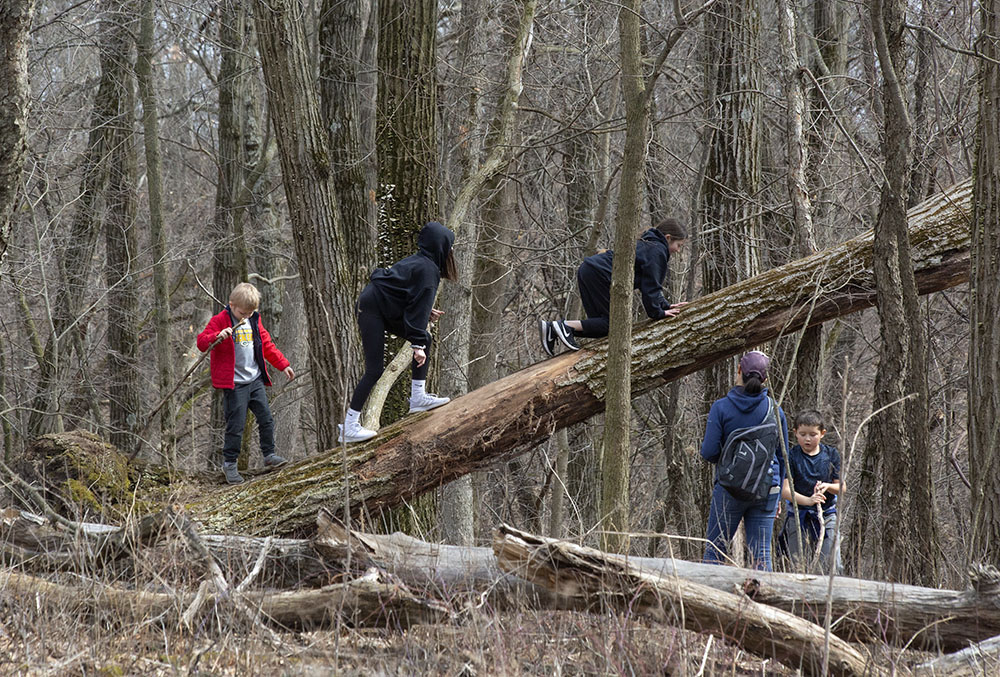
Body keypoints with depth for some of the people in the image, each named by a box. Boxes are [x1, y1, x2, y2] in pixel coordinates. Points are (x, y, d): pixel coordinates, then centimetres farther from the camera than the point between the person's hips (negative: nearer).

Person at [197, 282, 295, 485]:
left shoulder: (254, 321, 11)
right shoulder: (220, 321, -8)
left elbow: (267, 345, 21)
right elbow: (202, 342, -15)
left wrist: (283, 364, 20)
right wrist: (217, 336, -34)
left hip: (255, 380, 6)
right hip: (234, 384, -6)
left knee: (266, 419, 8)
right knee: (236, 425, -5)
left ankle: (269, 455, 23)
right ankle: (229, 464, 7)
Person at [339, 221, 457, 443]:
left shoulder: (418, 261, 14)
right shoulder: (427, 270, -15)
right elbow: (419, 306, -20)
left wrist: (427, 313, 20)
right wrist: (417, 345, -20)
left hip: (385, 310, 10)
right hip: (372, 310, -10)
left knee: (425, 339, 13)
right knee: (374, 371, -11)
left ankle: (419, 397, 16)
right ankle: (349, 428, -11)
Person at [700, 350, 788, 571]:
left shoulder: (721, 407, -8)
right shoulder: (774, 410, 2)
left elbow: (709, 452, -10)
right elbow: (781, 456, 9)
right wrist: (777, 495, 19)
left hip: (730, 486, -3)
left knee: (714, 551, 5)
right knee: (761, 554, 3)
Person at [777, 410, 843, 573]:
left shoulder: (831, 454, 2)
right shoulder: (792, 456, -6)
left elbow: (841, 488, 6)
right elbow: (785, 491, -13)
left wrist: (827, 486, -18)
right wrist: (807, 500, -30)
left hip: (827, 516, 1)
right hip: (798, 517, -1)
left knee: (830, 566, -5)